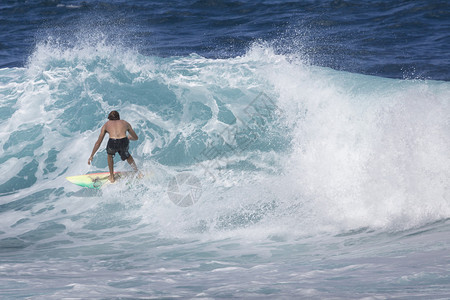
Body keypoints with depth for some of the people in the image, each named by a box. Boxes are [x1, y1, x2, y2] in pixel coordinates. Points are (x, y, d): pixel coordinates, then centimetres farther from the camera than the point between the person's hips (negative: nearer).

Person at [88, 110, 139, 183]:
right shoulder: (125, 123, 32)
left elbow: (98, 143, 29)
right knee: (126, 155, 36)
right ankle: (137, 172, 44)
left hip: (112, 142, -1)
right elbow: (136, 138, 44)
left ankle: (112, 177, 39)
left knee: (110, 155, 35)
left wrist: (91, 156, 38)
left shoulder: (106, 124, 29)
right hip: (124, 142, 1)